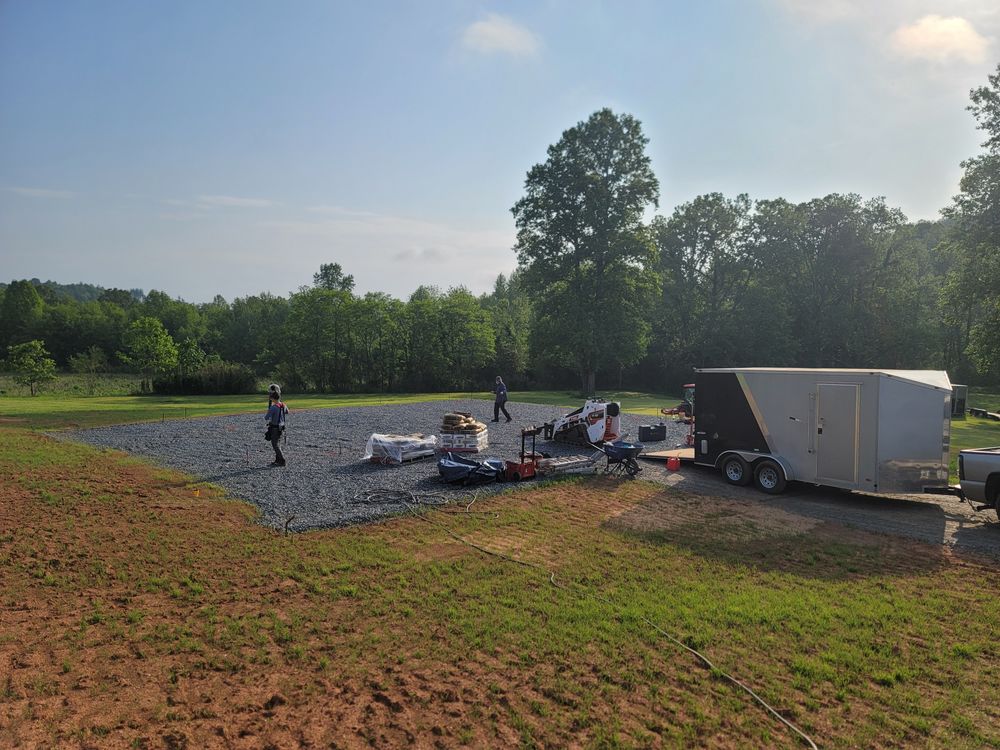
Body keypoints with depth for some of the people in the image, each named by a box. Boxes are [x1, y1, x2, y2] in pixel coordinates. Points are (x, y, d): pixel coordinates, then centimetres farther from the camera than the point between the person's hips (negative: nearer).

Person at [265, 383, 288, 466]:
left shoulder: (273, 407, -22)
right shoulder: (283, 405, 1)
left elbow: (267, 419, -21)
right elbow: (287, 412, 24)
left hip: (274, 429, -8)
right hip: (281, 427, 8)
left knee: (275, 445, 0)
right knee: (277, 444, 18)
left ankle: (282, 461, -3)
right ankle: (278, 460, 24)